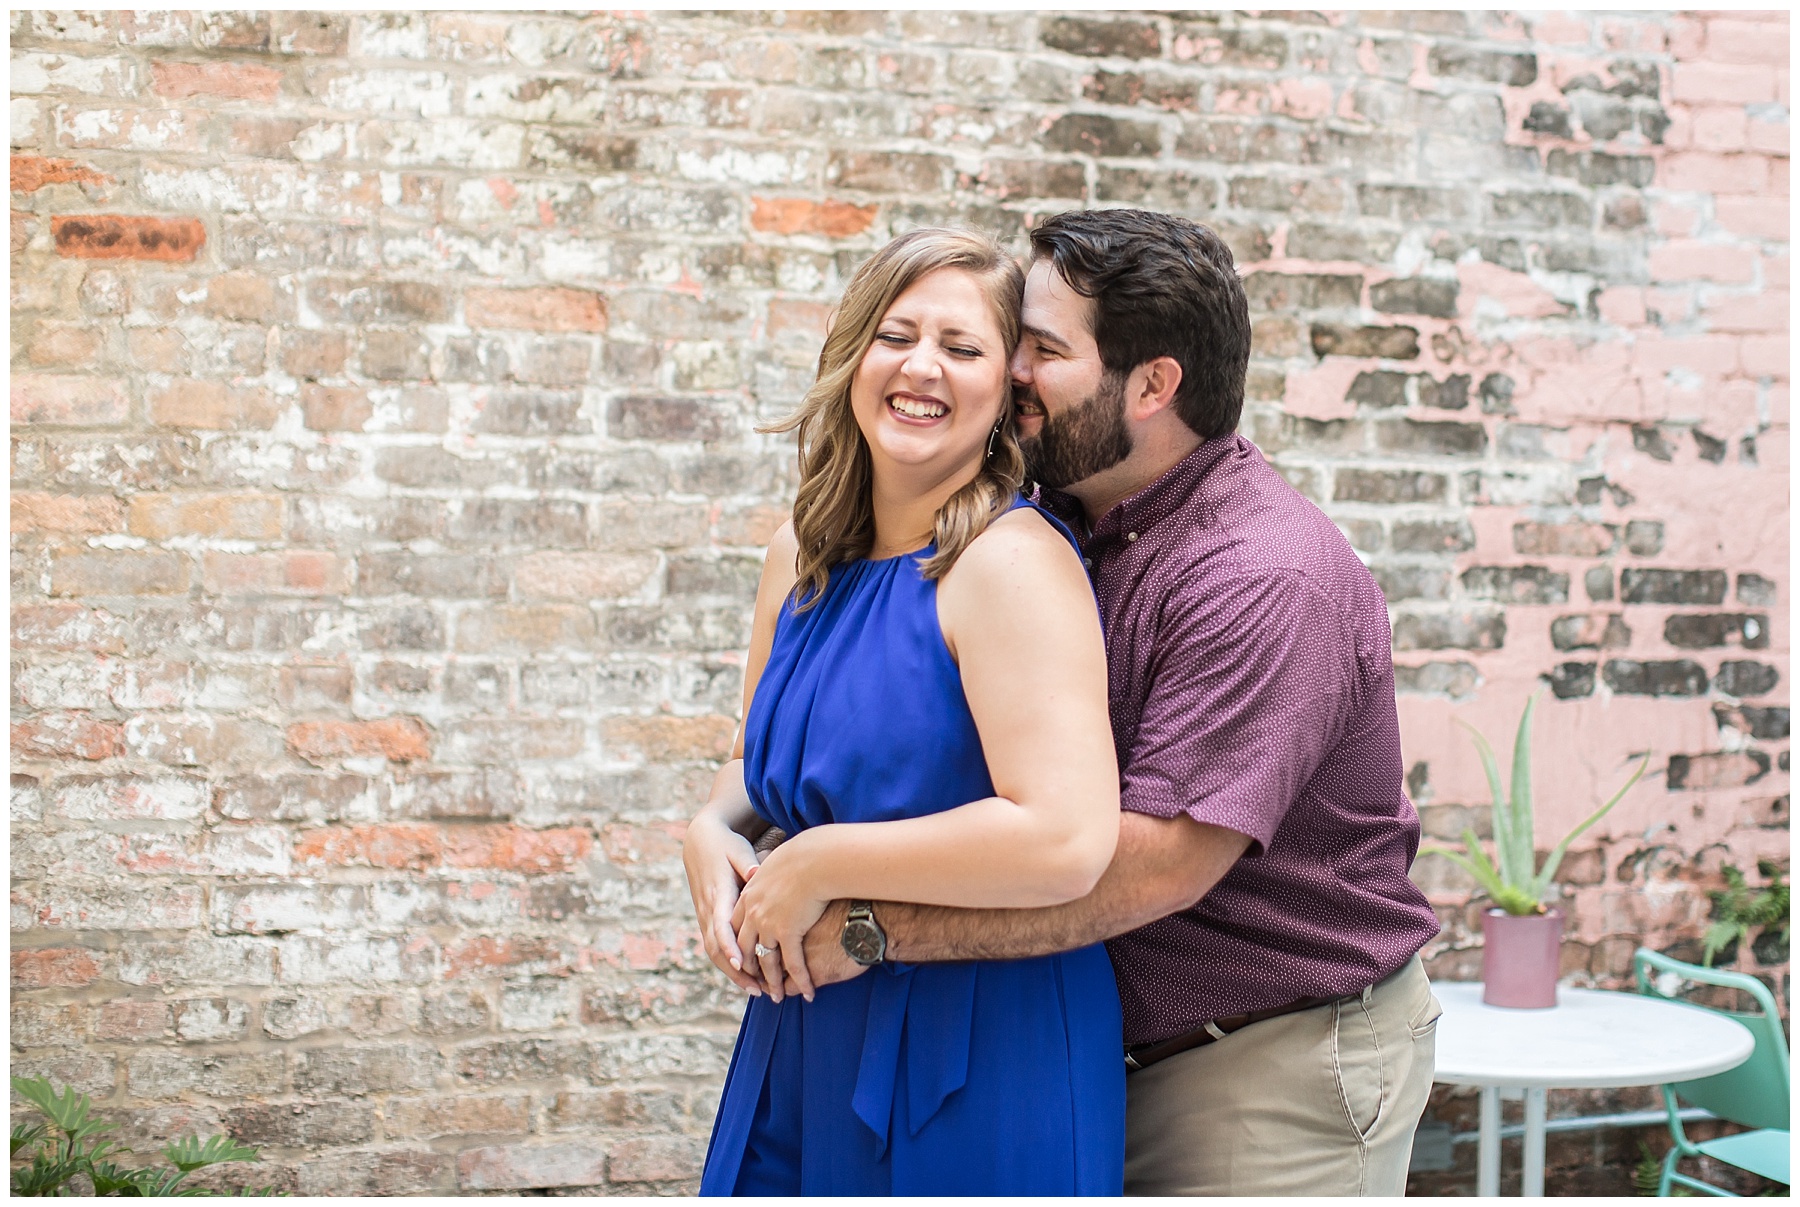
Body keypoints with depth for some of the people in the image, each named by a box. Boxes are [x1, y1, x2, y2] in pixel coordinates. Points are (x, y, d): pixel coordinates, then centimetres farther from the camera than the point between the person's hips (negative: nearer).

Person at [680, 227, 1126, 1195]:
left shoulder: (1010, 563, -18)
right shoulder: (801, 558, 5)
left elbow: (1069, 840, -29)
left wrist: (819, 863, -20)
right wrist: (711, 831, -3)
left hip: (981, 1069, -7)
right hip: (803, 1044, 7)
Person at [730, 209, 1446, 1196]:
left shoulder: (1268, 578, -24)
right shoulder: (1069, 529, 3)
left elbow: (1160, 862, -31)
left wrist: (872, 929, -28)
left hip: (1279, 1069, -7)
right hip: (1116, 1056, 7)